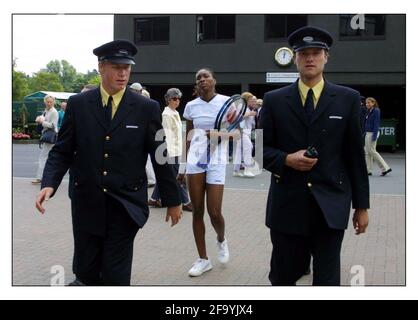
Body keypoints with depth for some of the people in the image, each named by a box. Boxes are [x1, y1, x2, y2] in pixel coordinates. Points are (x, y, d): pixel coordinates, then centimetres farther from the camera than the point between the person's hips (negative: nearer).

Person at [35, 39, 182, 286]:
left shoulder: (147, 108, -2)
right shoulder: (78, 104, 2)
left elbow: (160, 156, 2)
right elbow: (62, 151, 3)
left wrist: (173, 200, 6)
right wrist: (49, 183, -14)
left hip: (126, 205, -1)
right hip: (87, 203, 2)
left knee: (116, 276, 1)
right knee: (86, 271, 11)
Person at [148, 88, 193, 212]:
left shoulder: (175, 113, 15)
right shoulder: (167, 114, -13)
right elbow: (167, 135, -18)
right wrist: (171, 153, -21)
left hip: (176, 149, 9)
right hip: (171, 150, -9)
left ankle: (154, 199, 21)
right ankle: (185, 202, 3)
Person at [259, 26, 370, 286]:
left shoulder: (348, 99, 4)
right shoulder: (274, 100, 5)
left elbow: (355, 155, 5)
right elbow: (260, 148, 6)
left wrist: (362, 205, 5)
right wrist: (286, 159, -14)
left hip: (330, 206, 0)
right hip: (287, 204, 1)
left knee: (327, 280, 3)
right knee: (282, 277, 11)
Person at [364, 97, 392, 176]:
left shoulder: (376, 111, -12)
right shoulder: (369, 112, 13)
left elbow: (377, 123, -17)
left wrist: (374, 135, -21)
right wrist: (364, 133, 16)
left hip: (372, 133, -9)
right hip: (367, 133, 9)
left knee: (372, 151, -7)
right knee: (367, 152, 8)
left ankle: (385, 168, -1)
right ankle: (368, 170, 12)